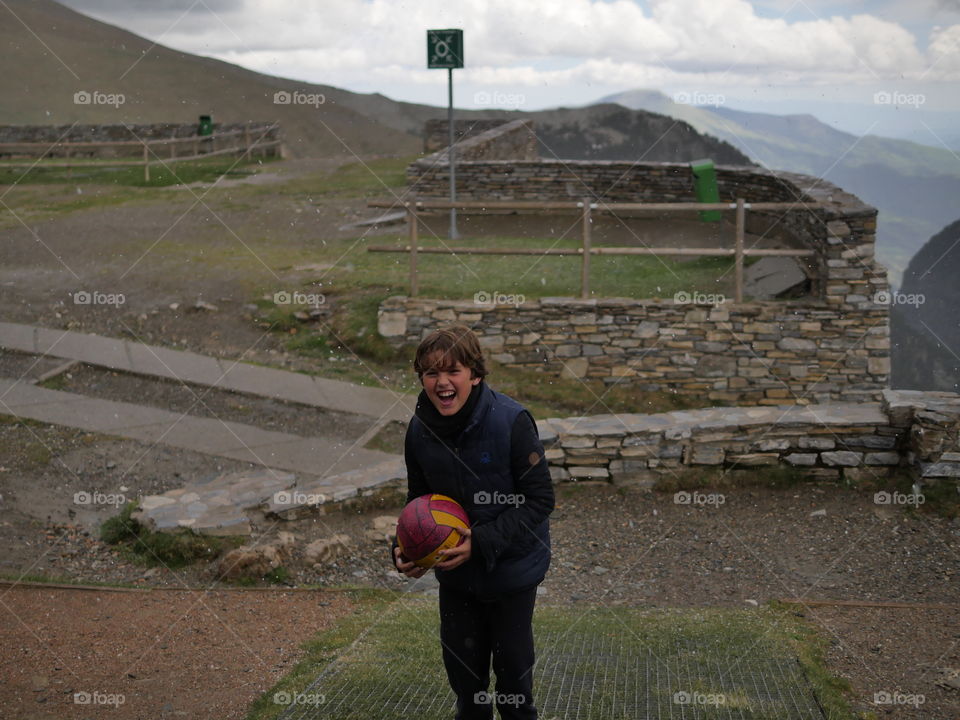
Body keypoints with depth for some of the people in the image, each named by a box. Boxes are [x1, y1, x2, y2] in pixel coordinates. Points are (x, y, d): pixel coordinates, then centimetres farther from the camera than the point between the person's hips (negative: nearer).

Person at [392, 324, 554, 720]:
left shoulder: (511, 421, -25)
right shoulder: (420, 429, -9)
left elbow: (539, 500, -20)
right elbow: (419, 500, 4)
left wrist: (482, 542, -27)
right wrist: (405, 549, -13)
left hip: (512, 566, -4)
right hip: (455, 570, 4)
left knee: (512, 658, 14)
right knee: (462, 659, 17)